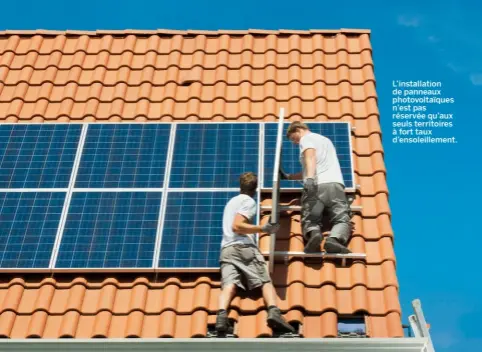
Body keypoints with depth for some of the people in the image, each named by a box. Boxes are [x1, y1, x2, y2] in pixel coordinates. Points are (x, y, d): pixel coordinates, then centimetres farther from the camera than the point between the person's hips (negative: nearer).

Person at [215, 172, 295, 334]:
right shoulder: (249, 201, 5)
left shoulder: (232, 201, 30)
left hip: (226, 249, 6)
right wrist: (263, 229, -8)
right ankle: (274, 311, -32)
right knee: (266, 281, -5)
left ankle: (222, 314, -42)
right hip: (244, 247, -5)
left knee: (229, 284, -14)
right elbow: (236, 226, -10)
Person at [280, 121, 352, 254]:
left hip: (316, 185, -5)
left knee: (309, 220, 0)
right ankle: (334, 239, -36)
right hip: (336, 184, 5)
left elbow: (311, 157, -8)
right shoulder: (325, 140, 39)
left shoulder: (306, 138, 16)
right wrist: (289, 177, 53)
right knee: (342, 219, -3)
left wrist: (309, 178, -23)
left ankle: (314, 234, -35)